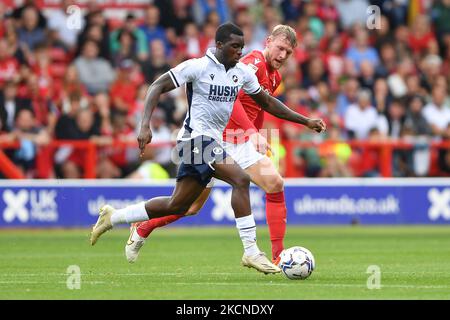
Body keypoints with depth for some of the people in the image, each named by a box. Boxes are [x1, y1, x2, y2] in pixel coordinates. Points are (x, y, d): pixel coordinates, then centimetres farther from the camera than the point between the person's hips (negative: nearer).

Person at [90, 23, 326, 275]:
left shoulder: (243, 72, 8)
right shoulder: (198, 67, -11)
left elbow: (267, 102, 20)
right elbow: (158, 86, -9)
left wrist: (305, 121, 14)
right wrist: (146, 125, -21)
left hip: (214, 142, 8)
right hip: (197, 138, -8)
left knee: (177, 206, 12)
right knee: (241, 179, -24)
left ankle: (112, 217, 27)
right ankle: (251, 252, -23)